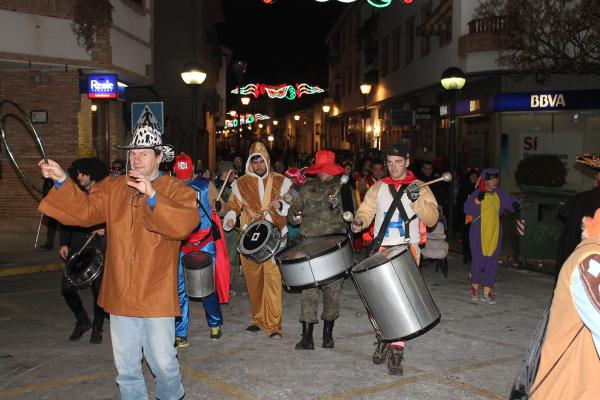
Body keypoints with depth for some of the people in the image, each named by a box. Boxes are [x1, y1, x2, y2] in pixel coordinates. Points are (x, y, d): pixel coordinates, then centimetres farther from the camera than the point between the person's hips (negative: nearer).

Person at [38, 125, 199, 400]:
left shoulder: (177, 190, -5)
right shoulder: (112, 188, 11)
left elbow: (185, 224, -22)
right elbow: (84, 210, 1)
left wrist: (152, 197, -32)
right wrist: (62, 182, -11)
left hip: (156, 294, -4)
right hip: (120, 294, 4)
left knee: (163, 361, 5)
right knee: (125, 366, 14)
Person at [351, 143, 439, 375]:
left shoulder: (420, 188, 5)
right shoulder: (378, 188, 13)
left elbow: (432, 219, -4)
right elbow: (366, 211, 9)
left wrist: (417, 200, -20)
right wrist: (359, 221, -13)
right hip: (380, 250, 3)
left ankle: (397, 352, 1)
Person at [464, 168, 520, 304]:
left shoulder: (500, 194, 6)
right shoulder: (477, 193, -7)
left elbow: (512, 201, 9)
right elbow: (467, 209, -13)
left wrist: (516, 205, -14)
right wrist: (478, 200, -27)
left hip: (495, 232, 4)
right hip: (479, 232, -4)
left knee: (492, 261, 3)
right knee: (478, 260, -2)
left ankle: (487, 292, 10)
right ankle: (474, 286, 22)